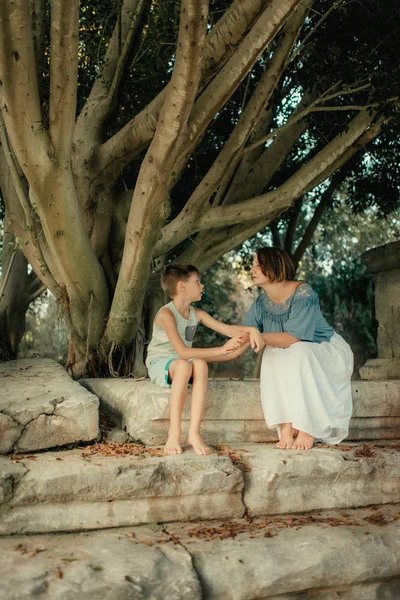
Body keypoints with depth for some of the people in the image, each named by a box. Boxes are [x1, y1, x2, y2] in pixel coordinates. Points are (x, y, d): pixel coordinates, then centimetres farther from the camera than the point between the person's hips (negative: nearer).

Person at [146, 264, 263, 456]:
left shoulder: (197, 314, 5)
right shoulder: (166, 314, -18)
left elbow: (228, 329, 3)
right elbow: (182, 352, -27)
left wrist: (251, 329, -17)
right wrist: (221, 350, -30)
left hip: (183, 363, 6)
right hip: (159, 363, -5)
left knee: (200, 364, -31)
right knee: (183, 365, -39)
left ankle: (194, 433, -32)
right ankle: (174, 433, -34)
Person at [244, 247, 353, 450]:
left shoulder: (303, 294, -24)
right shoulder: (261, 304, -4)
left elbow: (293, 339, -32)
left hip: (328, 352, -5)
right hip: (300, 358, 5)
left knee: (297, 353, -35)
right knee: (272, 355, -26)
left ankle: (307, 428, -26)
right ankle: (287, 426, -25)